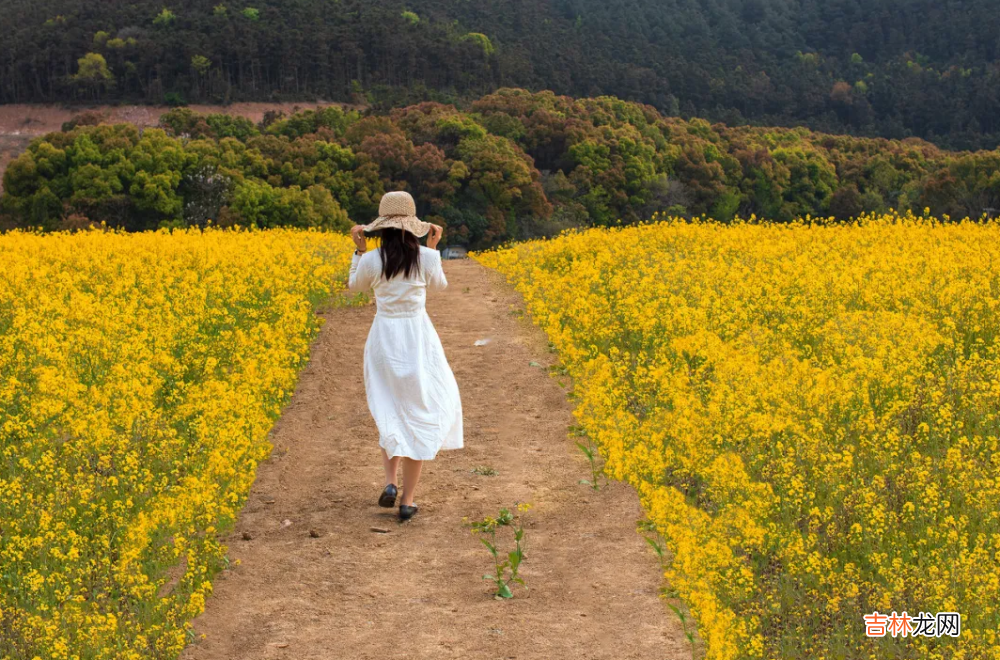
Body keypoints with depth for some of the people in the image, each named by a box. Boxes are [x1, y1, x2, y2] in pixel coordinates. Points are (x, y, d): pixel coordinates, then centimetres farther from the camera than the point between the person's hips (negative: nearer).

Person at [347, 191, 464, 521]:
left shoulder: (371, 260, -8)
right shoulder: (426, 258, -9)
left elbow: (356, 286, 13)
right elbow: (438, 286, 12)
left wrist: (359, 249, 13)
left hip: (384, 339, 1)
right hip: (418, 337, -1)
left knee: (389, 411, 20)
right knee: (419, 414, 7)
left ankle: (390, 482, 1)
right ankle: (408, 500, 4)